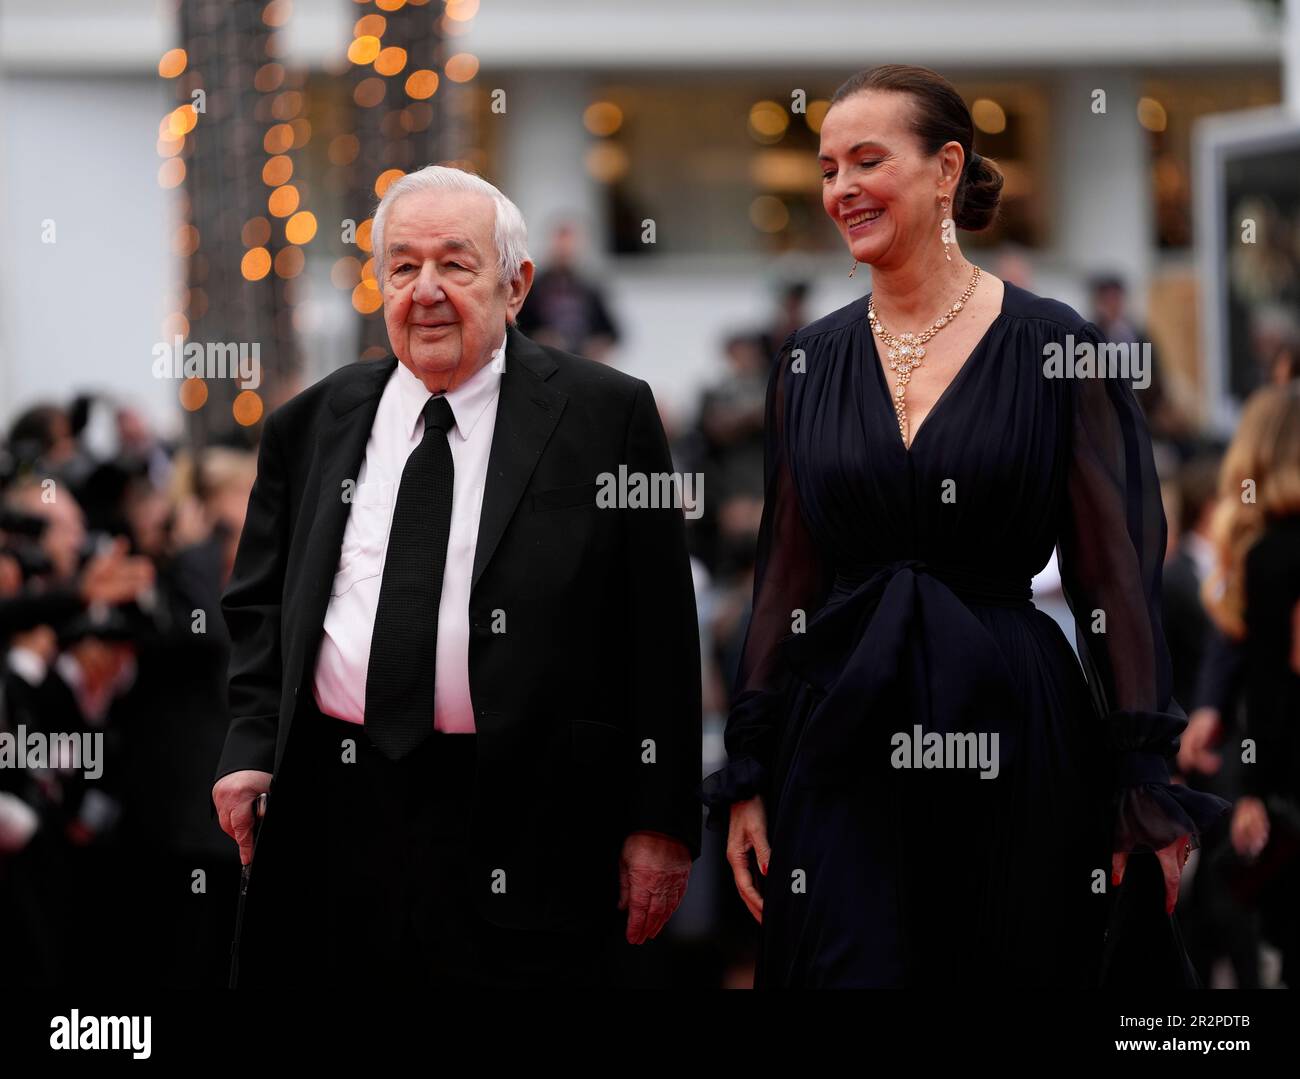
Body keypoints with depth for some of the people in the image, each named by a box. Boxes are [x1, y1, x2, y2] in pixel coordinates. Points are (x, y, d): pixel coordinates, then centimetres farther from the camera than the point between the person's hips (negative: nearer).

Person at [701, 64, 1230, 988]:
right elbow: (787, 576, 10)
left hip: (1014, 734, -2)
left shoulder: (1054, 348, -3)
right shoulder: (814, 362, 8)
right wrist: (747, 775, 5)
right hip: (841, 734, 3)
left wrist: (1145, 784, -8)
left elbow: (1117, 574, -4)